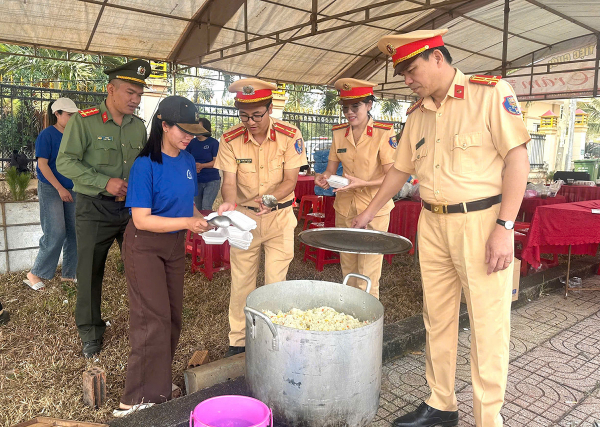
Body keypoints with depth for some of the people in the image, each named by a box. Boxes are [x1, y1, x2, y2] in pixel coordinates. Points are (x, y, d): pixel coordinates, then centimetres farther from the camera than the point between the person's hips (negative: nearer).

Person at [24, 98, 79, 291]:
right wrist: (60, 188, -17)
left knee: (74, 231, 5)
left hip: (71, 189, 6)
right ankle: (34, 274, 9)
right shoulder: (47, 135, -9)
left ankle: (69, 273, 16)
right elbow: (42, 164, -13)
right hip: (51, 189, -6)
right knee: (55, 234, -7)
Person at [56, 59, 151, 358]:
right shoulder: (83, 121, -8)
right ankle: (90, 332, 26)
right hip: (94, 209, -4)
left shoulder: (139, 126, 7)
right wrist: (105, 182, -20)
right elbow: (66, 162, -11)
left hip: (133, 208, 4)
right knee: (90, 272, 7)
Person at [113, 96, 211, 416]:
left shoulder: (187, 161, 2)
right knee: (154, 318, -7)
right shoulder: (146, 165, -18)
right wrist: (186, 222, -27)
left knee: (172, 316, 12)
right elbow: (142, 220, -21)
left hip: (175, 245, 7)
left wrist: (201, 220, -4)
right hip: (145, 246, -7)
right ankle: (138, 400, 6)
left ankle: (160, 381, 29)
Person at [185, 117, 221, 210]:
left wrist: (202, 165, -23)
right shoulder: (192, 142, 8)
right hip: (196, 181, 5)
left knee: (206, 208, -13)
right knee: (198, 209, 11)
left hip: (212, 181, -5)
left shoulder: (214, 143, -4)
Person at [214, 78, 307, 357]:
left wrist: (269, 198, -30)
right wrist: (230, 203, -32)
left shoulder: (290, 136, -13)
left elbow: (290, 180, -11)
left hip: (280, 216, -1)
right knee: (241, 281, 7)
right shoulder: (230, 140, -10)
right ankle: (238, 341, 23)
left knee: (275, 281, 1)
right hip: (244, 216, 1)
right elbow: (229, 181, -9)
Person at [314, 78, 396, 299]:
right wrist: (324, 177, -11)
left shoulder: (384, 133, -10)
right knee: (348, 272, 15)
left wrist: (361, 183, -24)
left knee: (368, 278, -4)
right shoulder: (339, 133, 6)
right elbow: (331, 168, 11)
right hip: (344, 208, 6)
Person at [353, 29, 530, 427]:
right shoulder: (417, 114, 13)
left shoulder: (490, 92, -5)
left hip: (480, 221, -6)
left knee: (488, 326, 1)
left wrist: (504, 227, -17)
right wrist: (369, 213, 24)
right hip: (432, 224, 6)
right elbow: (401, 169, 21)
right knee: (438, 319, 12)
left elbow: (517, 157, -11)